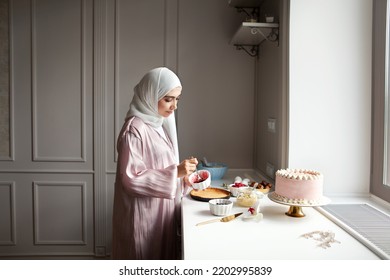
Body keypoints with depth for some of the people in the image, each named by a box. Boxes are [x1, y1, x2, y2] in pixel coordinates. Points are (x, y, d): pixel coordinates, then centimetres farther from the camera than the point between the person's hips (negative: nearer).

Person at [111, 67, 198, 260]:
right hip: (144, 214, -8)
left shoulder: (159, 125, 10)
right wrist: (175, 172, -23)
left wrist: (183, 175, -1)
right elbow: (131, 178, -21)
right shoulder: (134, 129, -17)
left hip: (162, 211, 8)